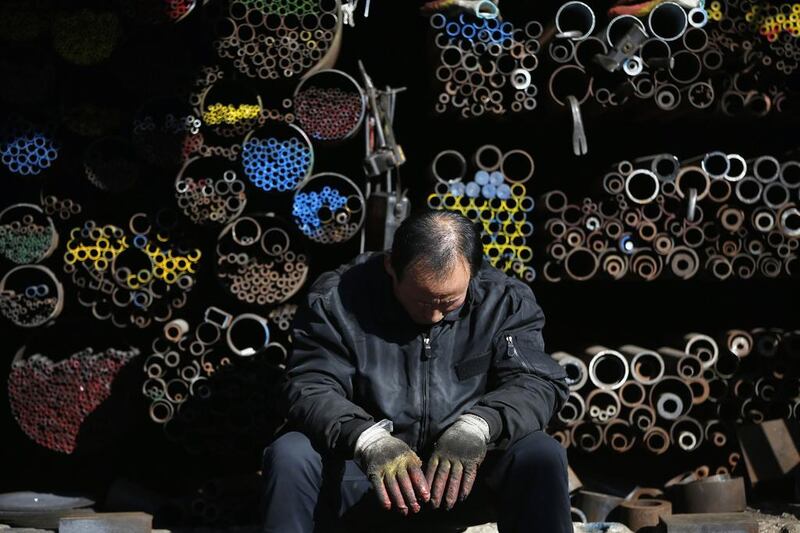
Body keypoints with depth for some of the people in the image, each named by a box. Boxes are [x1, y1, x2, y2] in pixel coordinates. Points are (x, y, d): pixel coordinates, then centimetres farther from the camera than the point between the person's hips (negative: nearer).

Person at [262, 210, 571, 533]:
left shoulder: (503, 299, -4)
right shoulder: (337, 298, -8)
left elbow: (538, 383, -13)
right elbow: (311, 388, -15)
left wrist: (476, 426, -35)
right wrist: (367, 439, -36)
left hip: (469, 474, 1)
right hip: (362, 474, 0)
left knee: (541, 456, -28)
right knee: (289, 455, -27)